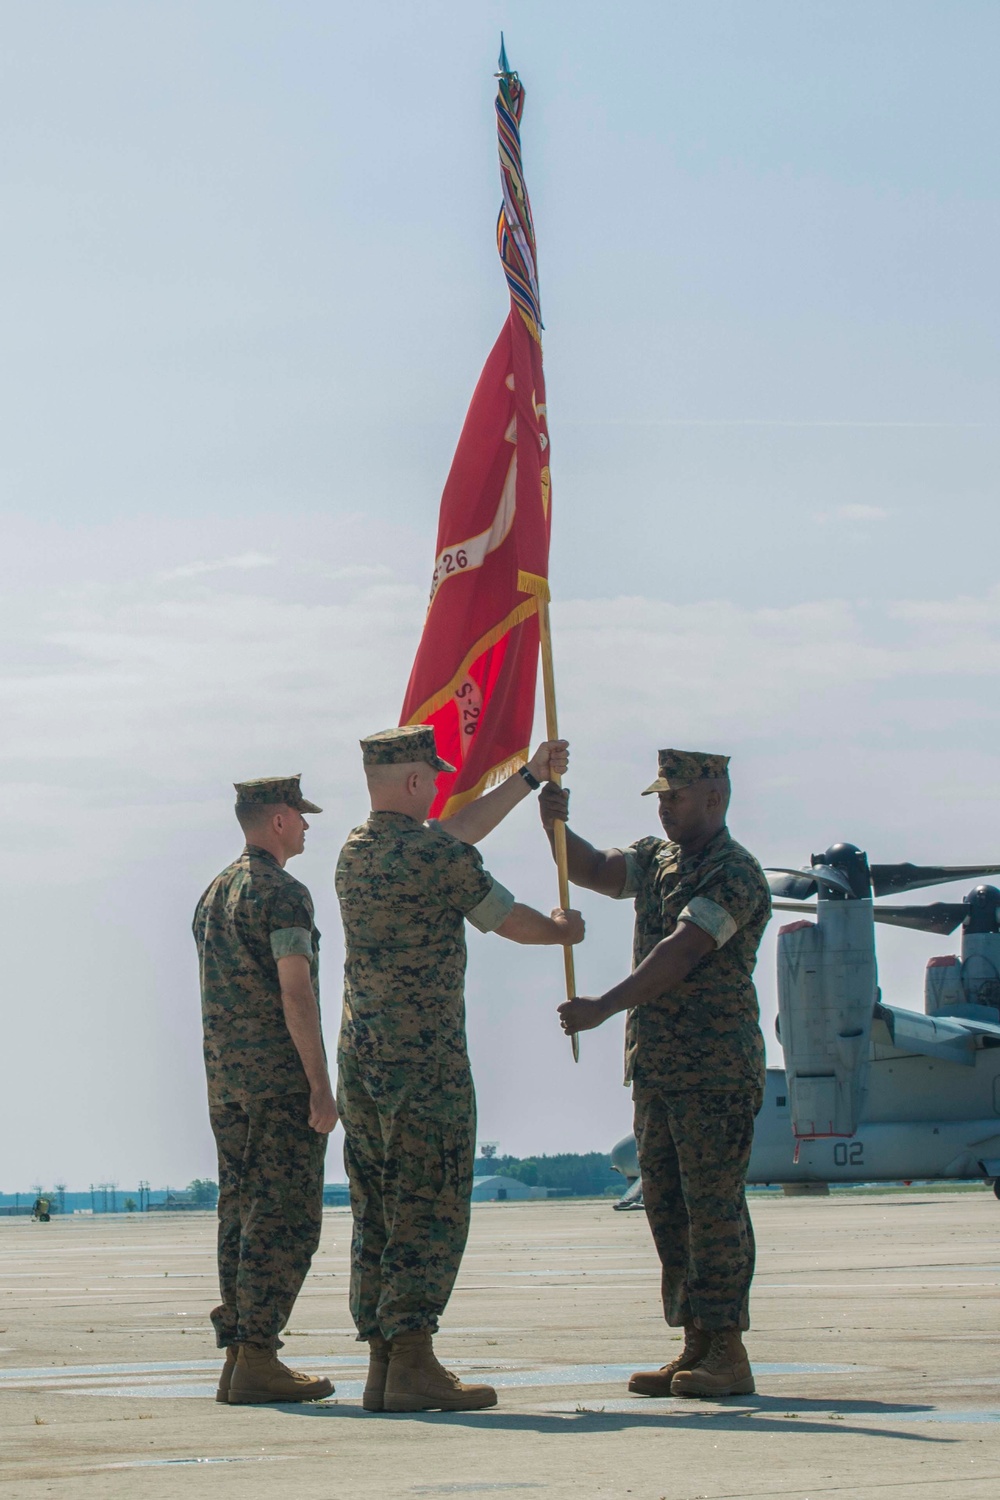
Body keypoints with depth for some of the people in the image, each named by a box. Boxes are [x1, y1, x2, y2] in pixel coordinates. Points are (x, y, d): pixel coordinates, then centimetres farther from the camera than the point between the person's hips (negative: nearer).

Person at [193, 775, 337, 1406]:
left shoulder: (215, 893, 17)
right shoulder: (282, 893, -11)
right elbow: (295, 993, -17)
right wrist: (321, 1086, -17)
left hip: (226, 1081, 9)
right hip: (281, 1078, -9)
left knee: (242, 1213, 9)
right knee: (285, 1217, -8)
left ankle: (237, 1355, 8)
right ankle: (257, 1359, -12)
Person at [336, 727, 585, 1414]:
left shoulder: (355, 853, 12)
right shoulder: (440, 858, -13)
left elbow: (458, 828, 26)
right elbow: (511, 920, 0)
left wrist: (531, 777, 35)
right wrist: (563, 928, 23)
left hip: (361, 1061, 8)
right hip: (427, 1065, -8)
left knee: (376, 1217, 8)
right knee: (429, 1215, -6)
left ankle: (382, 1366, 9)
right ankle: (413, 1366, -10)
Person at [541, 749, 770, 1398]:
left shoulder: (735, 874, -11)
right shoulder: (657, 858, 16)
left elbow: (681, 953, -20)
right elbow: (593, 870, 12)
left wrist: (604, 1007, -25)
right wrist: (556, 825, -7)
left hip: (717, 1070, -9)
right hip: (656, 1068, 9)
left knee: (714, 1205, -8)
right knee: (667, 1207, 8)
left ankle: (728, 1355, -6)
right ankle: (696, 1346, 14)